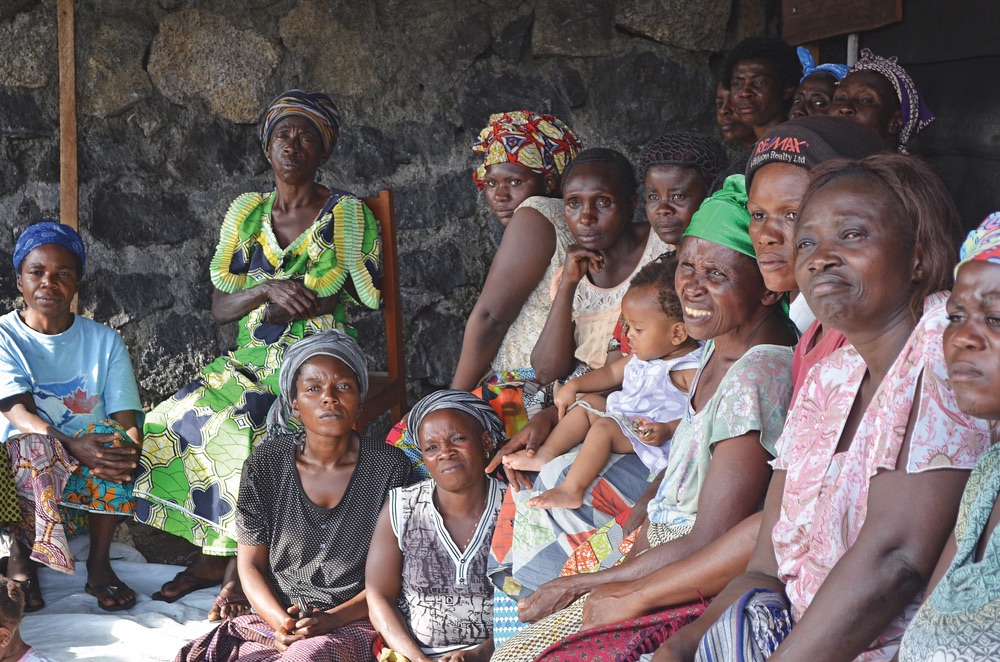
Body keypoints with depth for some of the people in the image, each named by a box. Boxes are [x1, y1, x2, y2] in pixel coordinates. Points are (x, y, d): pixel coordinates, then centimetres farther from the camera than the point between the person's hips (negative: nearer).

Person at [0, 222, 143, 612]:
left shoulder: (105, 341, 5)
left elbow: (127, 419, -5)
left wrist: (131, 448, -30)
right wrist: (72, 446, -36)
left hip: (93, 478, 2)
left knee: (114, 438, -31)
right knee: (34, 445, -36)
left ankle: (99, 563, -17)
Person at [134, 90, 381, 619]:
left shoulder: (348, 215, 1)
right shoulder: (247, 213, 11)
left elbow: (367, 301, 0)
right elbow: (219, 309, 6)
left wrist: (298, 303, -13)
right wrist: (269, 289, -15)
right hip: (249, 362, 5)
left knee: (246, 432, -31)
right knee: (172, 423, -18)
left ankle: (239, 568, -17)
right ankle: (213, 555, -7)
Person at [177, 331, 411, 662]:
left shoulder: (388, 465, -2)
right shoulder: (265, 463, 3)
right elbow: (251, 563, 6)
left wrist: (330, 620, -15)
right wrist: (281, 622, -14)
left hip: (353, 622, -3)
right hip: (274, 618, 3)